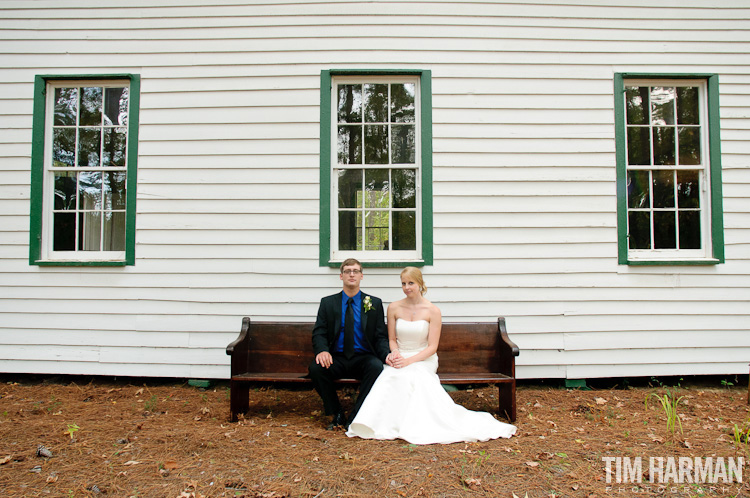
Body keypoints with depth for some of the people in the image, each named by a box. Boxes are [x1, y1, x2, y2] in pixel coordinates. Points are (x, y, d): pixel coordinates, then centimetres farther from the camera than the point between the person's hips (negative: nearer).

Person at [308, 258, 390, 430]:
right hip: (336, 358, 1)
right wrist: (322, 350, -21)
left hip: (363, 358, -1)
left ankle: (355, 417, -17)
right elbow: (319, 333, 3)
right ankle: (337, 415, -9)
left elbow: (381, 337, 5)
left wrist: (387, 355, -17)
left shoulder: (375, 303, 8)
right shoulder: (328, 303, 8)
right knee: (315, 368, -29)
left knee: (376, 366, -33)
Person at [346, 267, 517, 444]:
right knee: (391, 375, -34)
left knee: (410, 375, -36)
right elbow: (392, 339, 10)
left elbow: (432, 347, -6)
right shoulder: (394, 308, 5)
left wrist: (409, 360, -19)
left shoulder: (433, 311, -3)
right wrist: (395, 353, -13)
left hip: (424, 360, -2)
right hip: (400, 358, 2)